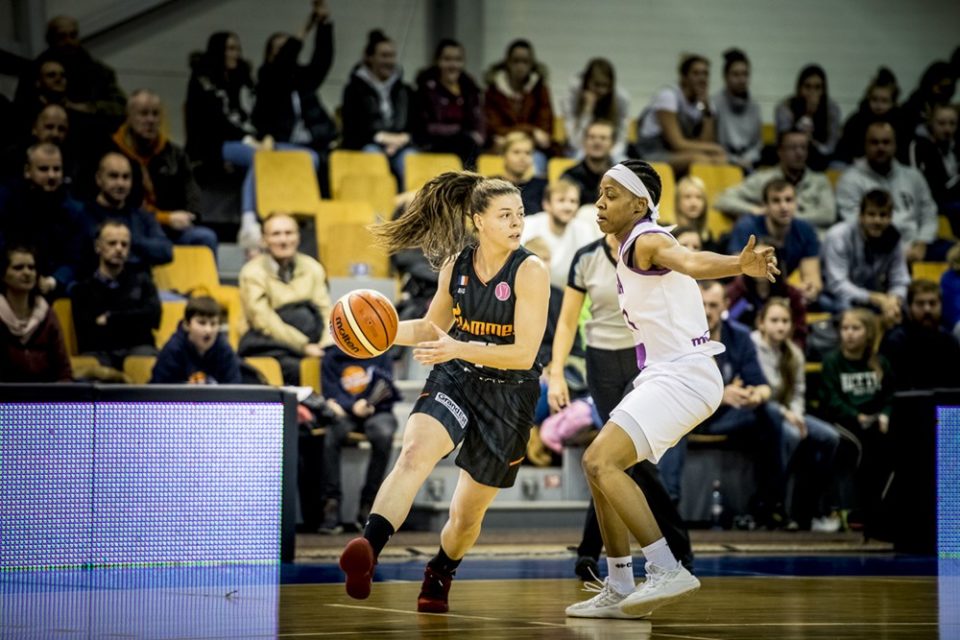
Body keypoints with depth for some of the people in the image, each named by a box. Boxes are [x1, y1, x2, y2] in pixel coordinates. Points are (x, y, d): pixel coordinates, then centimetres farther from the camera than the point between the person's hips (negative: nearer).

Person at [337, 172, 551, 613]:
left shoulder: (529, 271, -14)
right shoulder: (456, 264, -1)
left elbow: (524, 353, -20)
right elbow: (434, 326, 15)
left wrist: (458, 349, -31)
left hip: (509, 395, -2)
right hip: (454, 380, 2)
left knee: (468, 512, 9)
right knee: (415, 451, -31)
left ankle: (439, 576, 42)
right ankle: (366, 553, -47)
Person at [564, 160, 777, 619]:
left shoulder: (647, 242, -15)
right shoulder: (631, 251, 16)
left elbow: (690, 261, -36)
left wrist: (741, 265, -55)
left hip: (682, 375, -10)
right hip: (664, 375, 10)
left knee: (600, 462, -21)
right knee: (599, 466, 15)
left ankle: (668, 572, -24)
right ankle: (620, 591, 19)